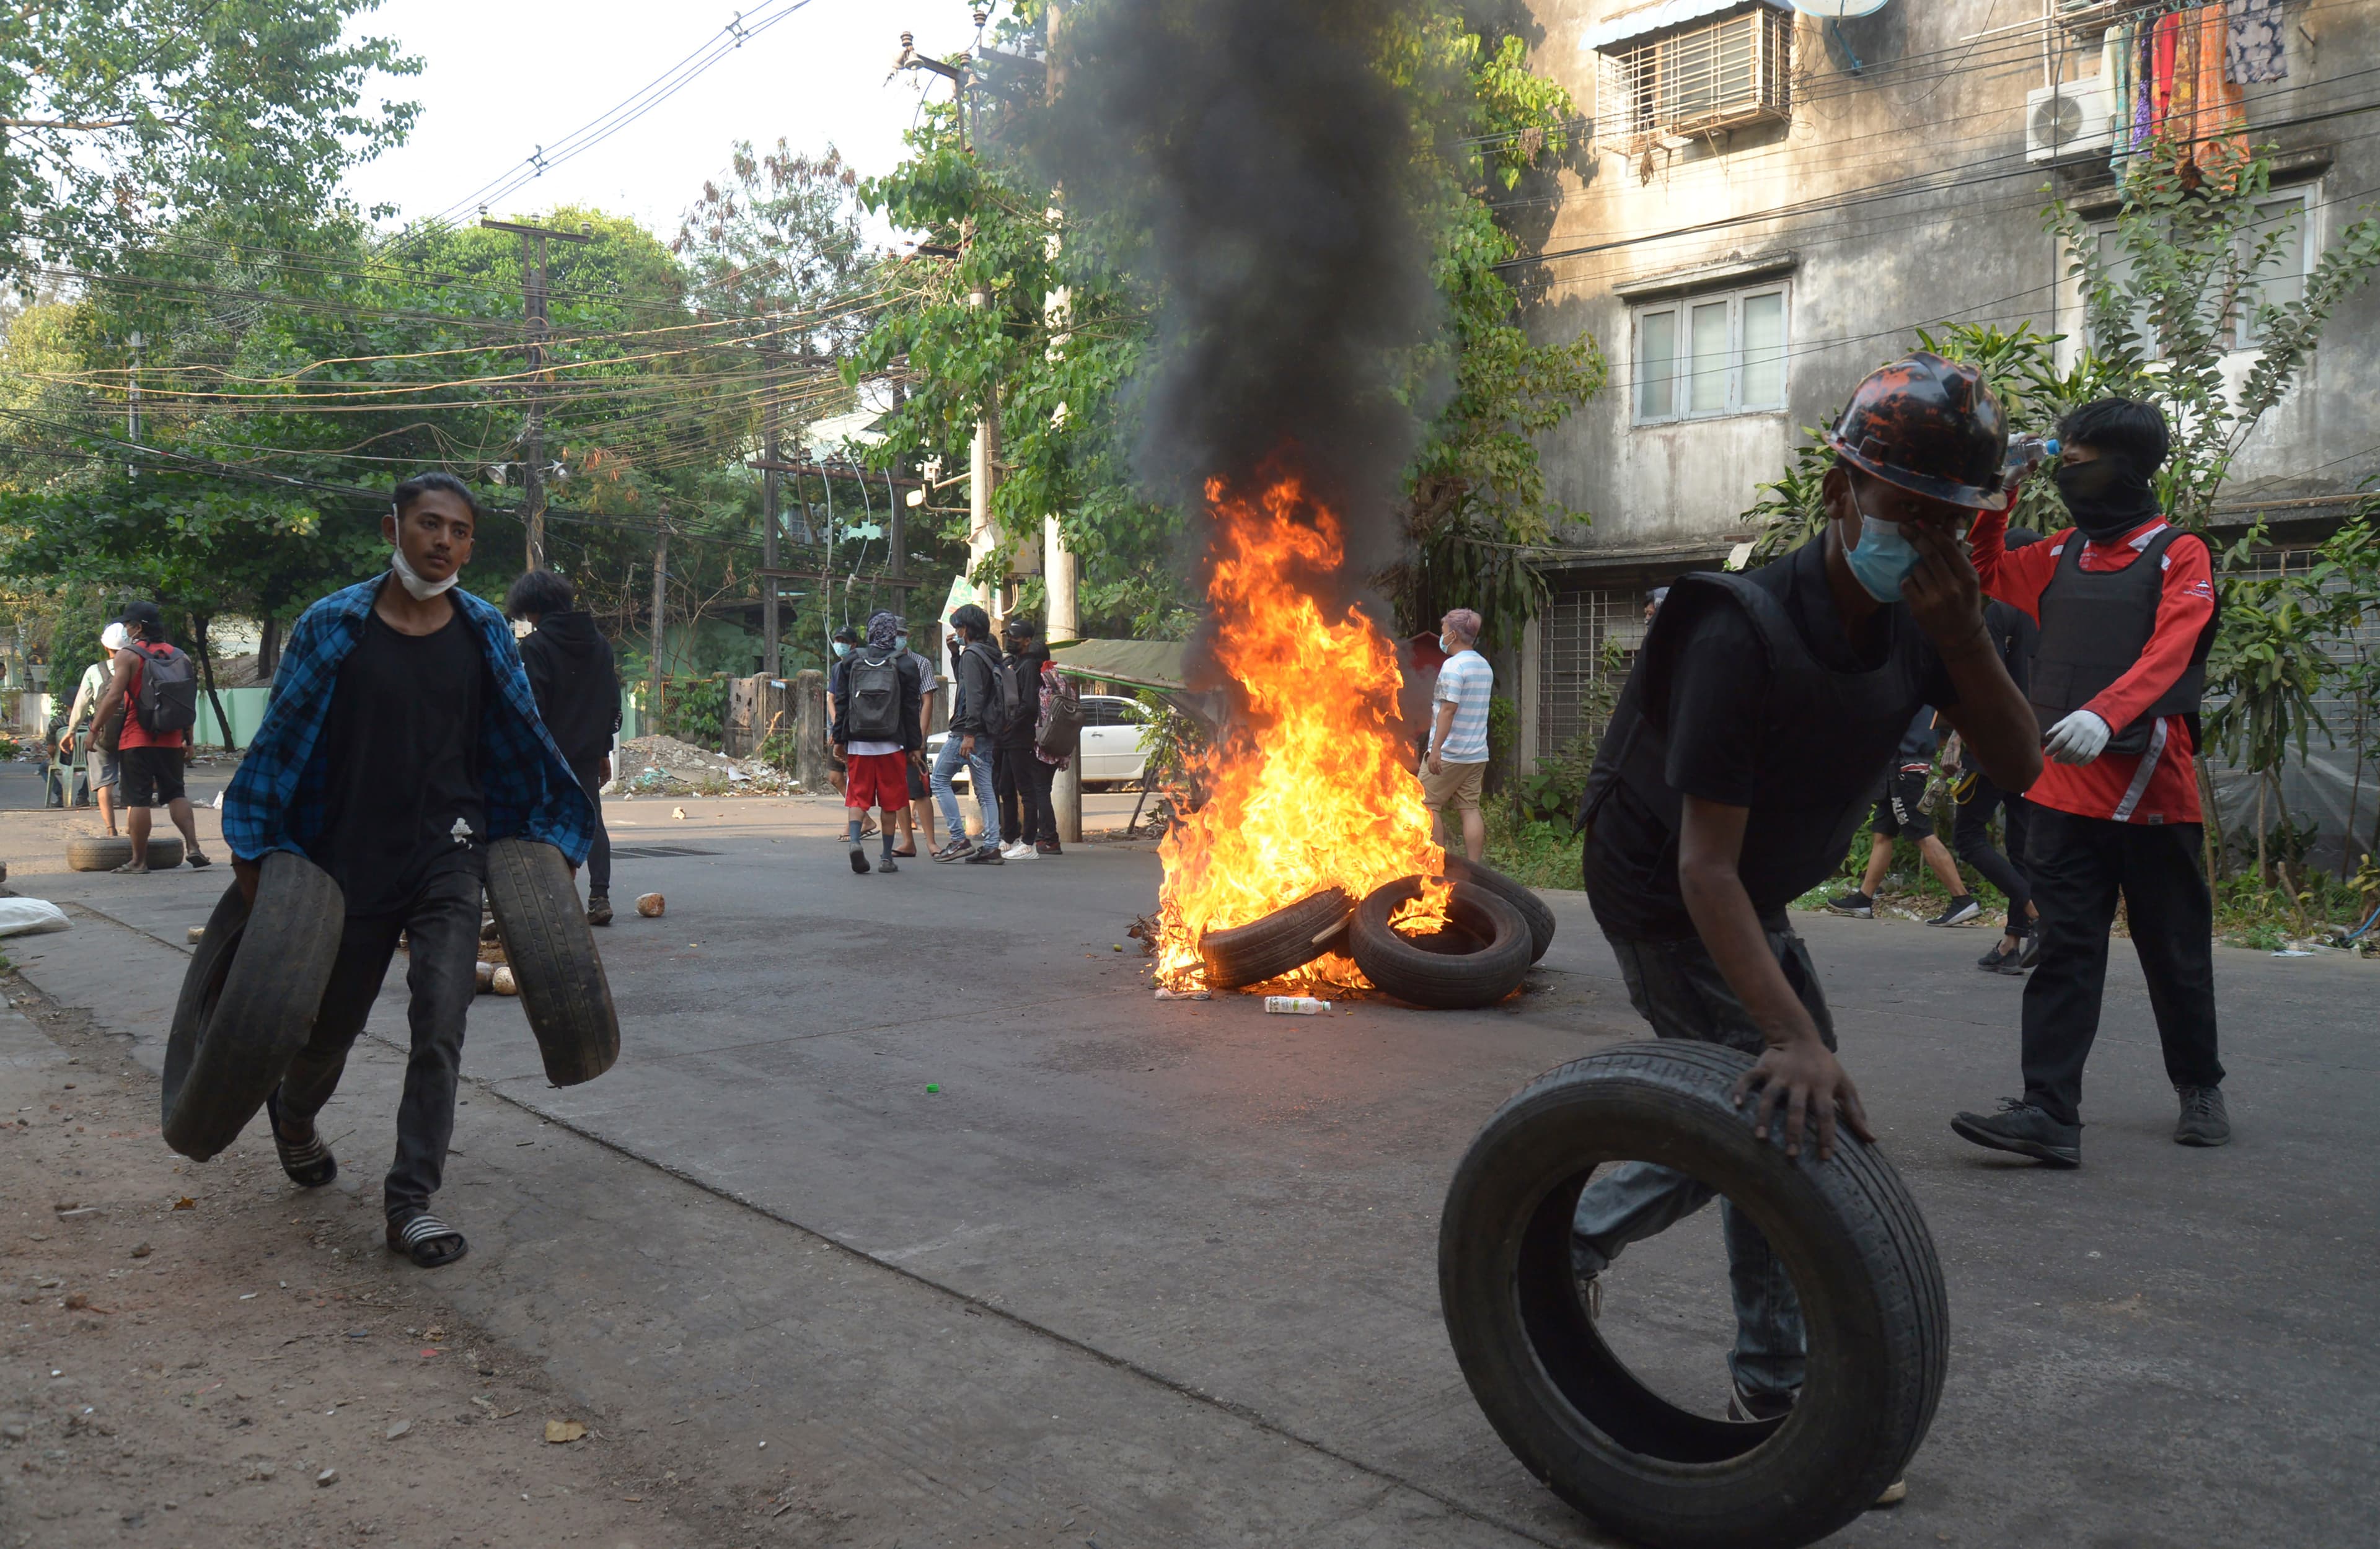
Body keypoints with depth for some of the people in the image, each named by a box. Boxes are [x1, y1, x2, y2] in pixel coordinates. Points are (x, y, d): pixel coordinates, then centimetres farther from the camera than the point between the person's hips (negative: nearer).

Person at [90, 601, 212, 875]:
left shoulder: (128, 655, -6)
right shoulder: (179, 656, 9)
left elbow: (114, 697, -13)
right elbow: (189, 701, 11)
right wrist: (188, 740, 17)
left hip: (137, 740, -5)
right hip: (171, 740, 5)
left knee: (138, 800, 0)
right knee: (176, 794, 14)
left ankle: (139, 861, 2)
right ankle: (193, 848, -1)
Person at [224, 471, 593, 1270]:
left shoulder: (485, 632, 1)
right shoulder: (332, 627, -6)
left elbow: (522, 743, 10)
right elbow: (280, 745, 0)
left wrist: (548, 836, 9)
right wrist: (255, 857, -1)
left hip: (450, 857, 1)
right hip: (350, 858, -1)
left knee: (440, 1029, -9)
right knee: (332, 1021, 16)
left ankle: (410, 1200, 2)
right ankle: (294, 1113, 51)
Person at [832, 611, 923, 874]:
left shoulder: (851, 662, 4)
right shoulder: (904, 665, -2)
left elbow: (842, 704, 6)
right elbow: (910, 710, 0)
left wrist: (839, 740, 11)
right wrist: (913, 746, 5)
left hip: (858, 744, 1)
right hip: (891, 745, -1)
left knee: (857, 796, 6)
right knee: (889, 801, 6)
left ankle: (854, 840, -18)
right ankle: (887, 857, 9)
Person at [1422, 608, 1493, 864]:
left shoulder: (1453, 665, -13)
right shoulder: (1485, 666, 14)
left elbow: (1448, 709, -20)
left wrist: (1436, 749, -22)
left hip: (1449, 753, -8)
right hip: (1478, 753, 8)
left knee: (1428, 804, 1)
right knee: (1470, 808, 7)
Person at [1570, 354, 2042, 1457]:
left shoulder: (1914, 617, -8)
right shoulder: (1741, 632, -32)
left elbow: (2017, 766, -13)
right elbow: (1706, 863, -36)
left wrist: (1961, 633, -29)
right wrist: (1797, 1037, -44)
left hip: (1753, 899, 8)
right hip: (1664, 901, -8)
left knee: (1770, 1116, 10)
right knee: (1784, 1118, -7)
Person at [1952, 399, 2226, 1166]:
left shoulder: (2179, 555, -2)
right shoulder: (2062, 555, 12)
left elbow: (2167, 654, -17)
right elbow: (1987, 570, 26)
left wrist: (2103, 713, -35)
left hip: (2151, 787, -4)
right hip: (2064, 788, 4)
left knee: (2174, 952, 10)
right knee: (2065, 951, -2)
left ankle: (2200, 1089, 31)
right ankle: (2050, 1113, -6)